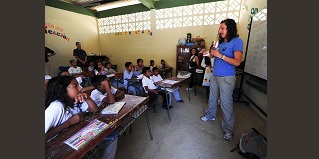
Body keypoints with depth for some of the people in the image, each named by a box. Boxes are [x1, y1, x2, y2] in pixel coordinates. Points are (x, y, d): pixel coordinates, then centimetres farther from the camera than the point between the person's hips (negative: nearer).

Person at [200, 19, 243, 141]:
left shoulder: (237, 41, -8)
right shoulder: (221, 42, 13)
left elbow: (237, 62, -17)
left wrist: (220, 55, -22)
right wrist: (212, 53, 0)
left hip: (227, 78, -7)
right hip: (215, 76, 7)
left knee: (226, 104, -2)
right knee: (212, 98, 17)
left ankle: (228, 130, 14)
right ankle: (211, 115, 38)